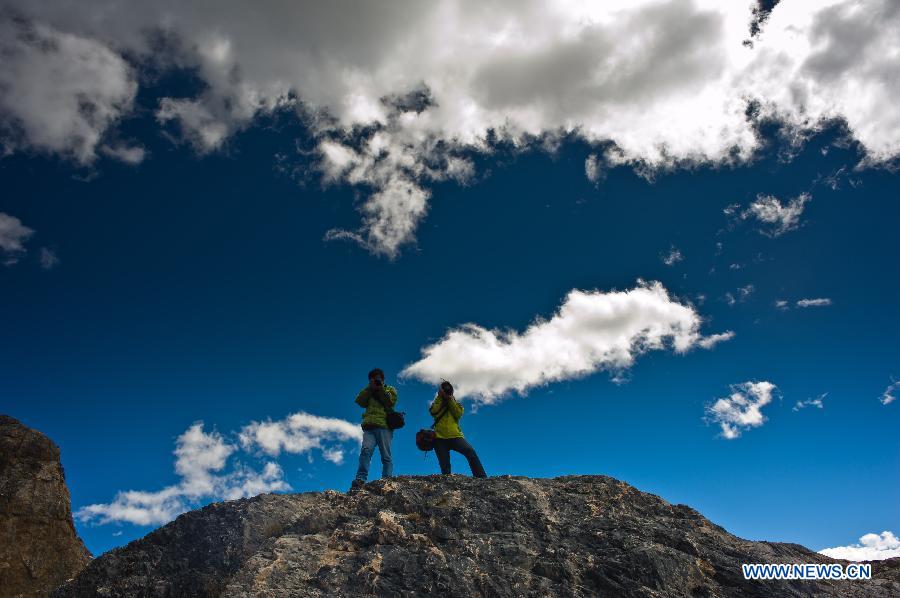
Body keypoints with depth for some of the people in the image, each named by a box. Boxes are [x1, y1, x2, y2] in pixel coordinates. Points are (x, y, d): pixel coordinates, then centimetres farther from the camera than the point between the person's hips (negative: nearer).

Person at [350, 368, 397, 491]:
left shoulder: (390, 389, 20)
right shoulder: (369, 391, 29)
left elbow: (391, 402, 0)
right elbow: (359, 402, 10)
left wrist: (381, 388, -1)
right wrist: (370, 388, 4)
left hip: (384, 426, -2)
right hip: (369, 426, 2)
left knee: (386, 455, -7)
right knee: (366, 450, -19)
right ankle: (360, 480, -28)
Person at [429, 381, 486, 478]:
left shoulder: (456, 403, 19)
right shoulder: (437, 402, 19)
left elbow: (459, 414, -2)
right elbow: (433, 412, -4)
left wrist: (450, 399, -4)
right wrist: (440, 397, -2)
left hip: (455, 436, -1)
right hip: (440, 437, 1)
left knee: (471, 452, -23)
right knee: (444, 466, -6)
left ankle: (482, 478, -25)